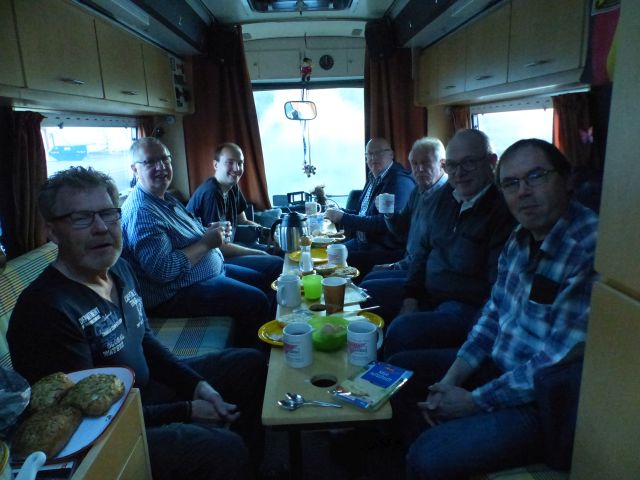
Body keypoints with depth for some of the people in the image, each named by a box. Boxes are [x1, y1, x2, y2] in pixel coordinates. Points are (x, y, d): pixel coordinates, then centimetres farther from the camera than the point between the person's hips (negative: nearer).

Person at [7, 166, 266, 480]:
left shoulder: (119, 269, -1)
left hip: (147, 387, 9)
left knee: (250, 363, 13)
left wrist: (196, 384, -2)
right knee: (225, 449, -31)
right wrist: (186, 411, -19)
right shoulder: (45, 310, -26)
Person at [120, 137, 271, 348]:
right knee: (255, 302, -20)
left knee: (262, 281, 16)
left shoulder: (166, 198, 9)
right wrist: (206, 243, -22)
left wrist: (212, 232, 0)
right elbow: (163, 270, -31)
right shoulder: (141, 212, -23)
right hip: (177, 293, -11)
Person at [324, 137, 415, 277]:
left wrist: (343, 217, -21)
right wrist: (339, 212, 1)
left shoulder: (401, 181, -15)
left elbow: (386, 222, -25)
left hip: (387, 249, -8)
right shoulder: (373, 178, 11)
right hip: (363, 241, 8)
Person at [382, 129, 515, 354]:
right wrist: (410, 298, 4)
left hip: (469, 306, -8)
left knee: (402, 330, -31)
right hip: (426, 295, 8)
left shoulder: (503, 208, -17)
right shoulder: (446, 195, 8)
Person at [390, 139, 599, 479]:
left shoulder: (589, 250, -24)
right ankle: (446, 449, 24)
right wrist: (449, 381, -1)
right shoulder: (520, 239, 3)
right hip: (498, 365, 9)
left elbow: (559, 362, -25)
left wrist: (474, 401, -15)